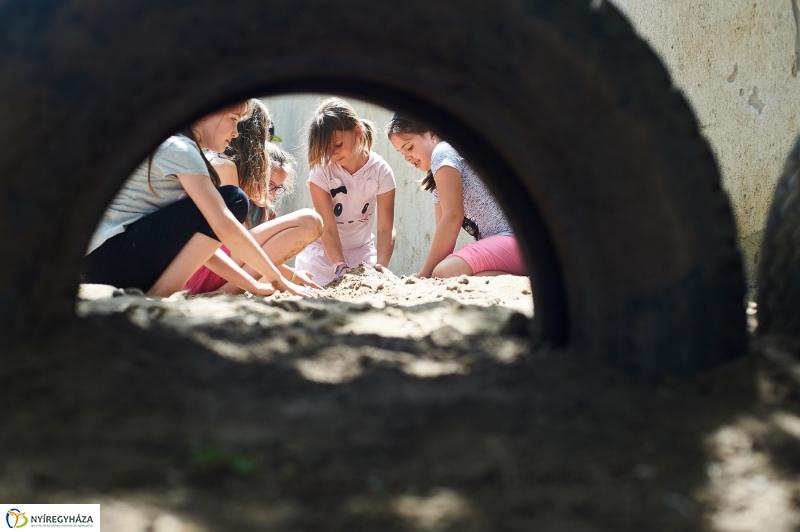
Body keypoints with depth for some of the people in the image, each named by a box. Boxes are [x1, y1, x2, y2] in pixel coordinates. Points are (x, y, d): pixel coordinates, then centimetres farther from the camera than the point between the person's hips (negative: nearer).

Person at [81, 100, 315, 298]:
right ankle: (159, 296, -14)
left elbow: (201, 244, 19)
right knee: (232, 201, -12)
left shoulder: (171, 148, 20)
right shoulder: (179, 148, -9)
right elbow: (225, 227, -17)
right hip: (110, 256, -10)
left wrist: (251, 283, 10)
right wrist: (279, 281, -11)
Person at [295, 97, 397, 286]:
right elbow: (328, 228, -20)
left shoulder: (381, 171, -12)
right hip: (323, 251, -1)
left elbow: (386, 228, -17)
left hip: (361, 250, 1)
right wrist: (340, 267, -34)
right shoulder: (321, 170, -15)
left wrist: (381, 264, -34)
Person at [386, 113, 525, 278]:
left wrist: (424, 274, -9)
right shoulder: (438, 179, 26)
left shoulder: (443, 152, -3)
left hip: (516, 236, -11)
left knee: (445, 274, -28)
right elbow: (445, 234, 20)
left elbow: (453, 217, -12)